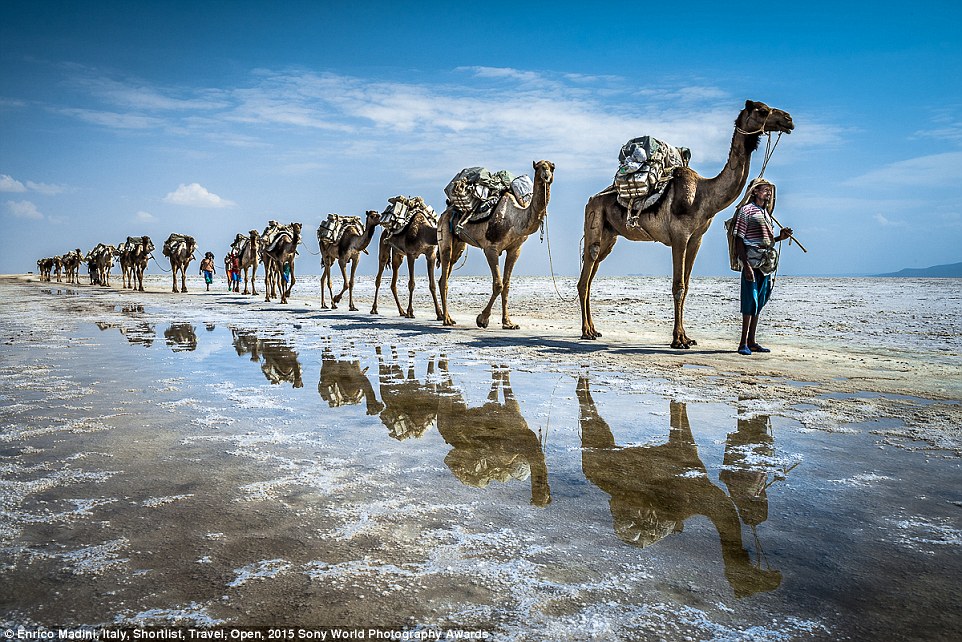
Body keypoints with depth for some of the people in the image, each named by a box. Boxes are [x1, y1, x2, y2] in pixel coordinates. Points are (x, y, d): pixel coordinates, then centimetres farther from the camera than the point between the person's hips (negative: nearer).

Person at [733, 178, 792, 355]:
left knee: (759, 302, 8)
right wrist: (746, 265, -18)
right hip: (752, 262, -8)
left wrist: (780, 237, 6)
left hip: (765, 264, 8)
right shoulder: (746, 210, -5)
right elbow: (739, 240, -11)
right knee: (751, 301, -10)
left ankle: (752, 341, 13)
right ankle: (743, 343, -7)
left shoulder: (766, 212, 20)